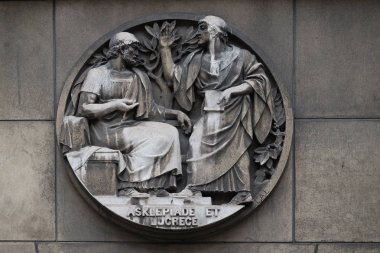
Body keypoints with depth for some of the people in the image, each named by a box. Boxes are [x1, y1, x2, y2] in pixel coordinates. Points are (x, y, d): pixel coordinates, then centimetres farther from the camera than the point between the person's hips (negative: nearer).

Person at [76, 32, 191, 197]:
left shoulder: (138, 77, 16)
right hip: (107, 132, -7)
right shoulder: (97, 74, -2)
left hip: (130, 126, 7)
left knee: (169, 132, -14)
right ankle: (127, 187, -23)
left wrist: (176, 114, 6)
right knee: (146, 140, -27)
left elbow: (150, 109, 19)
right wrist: (115, 105, -16)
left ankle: (159, 186, -19)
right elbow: (83, 109, -11)